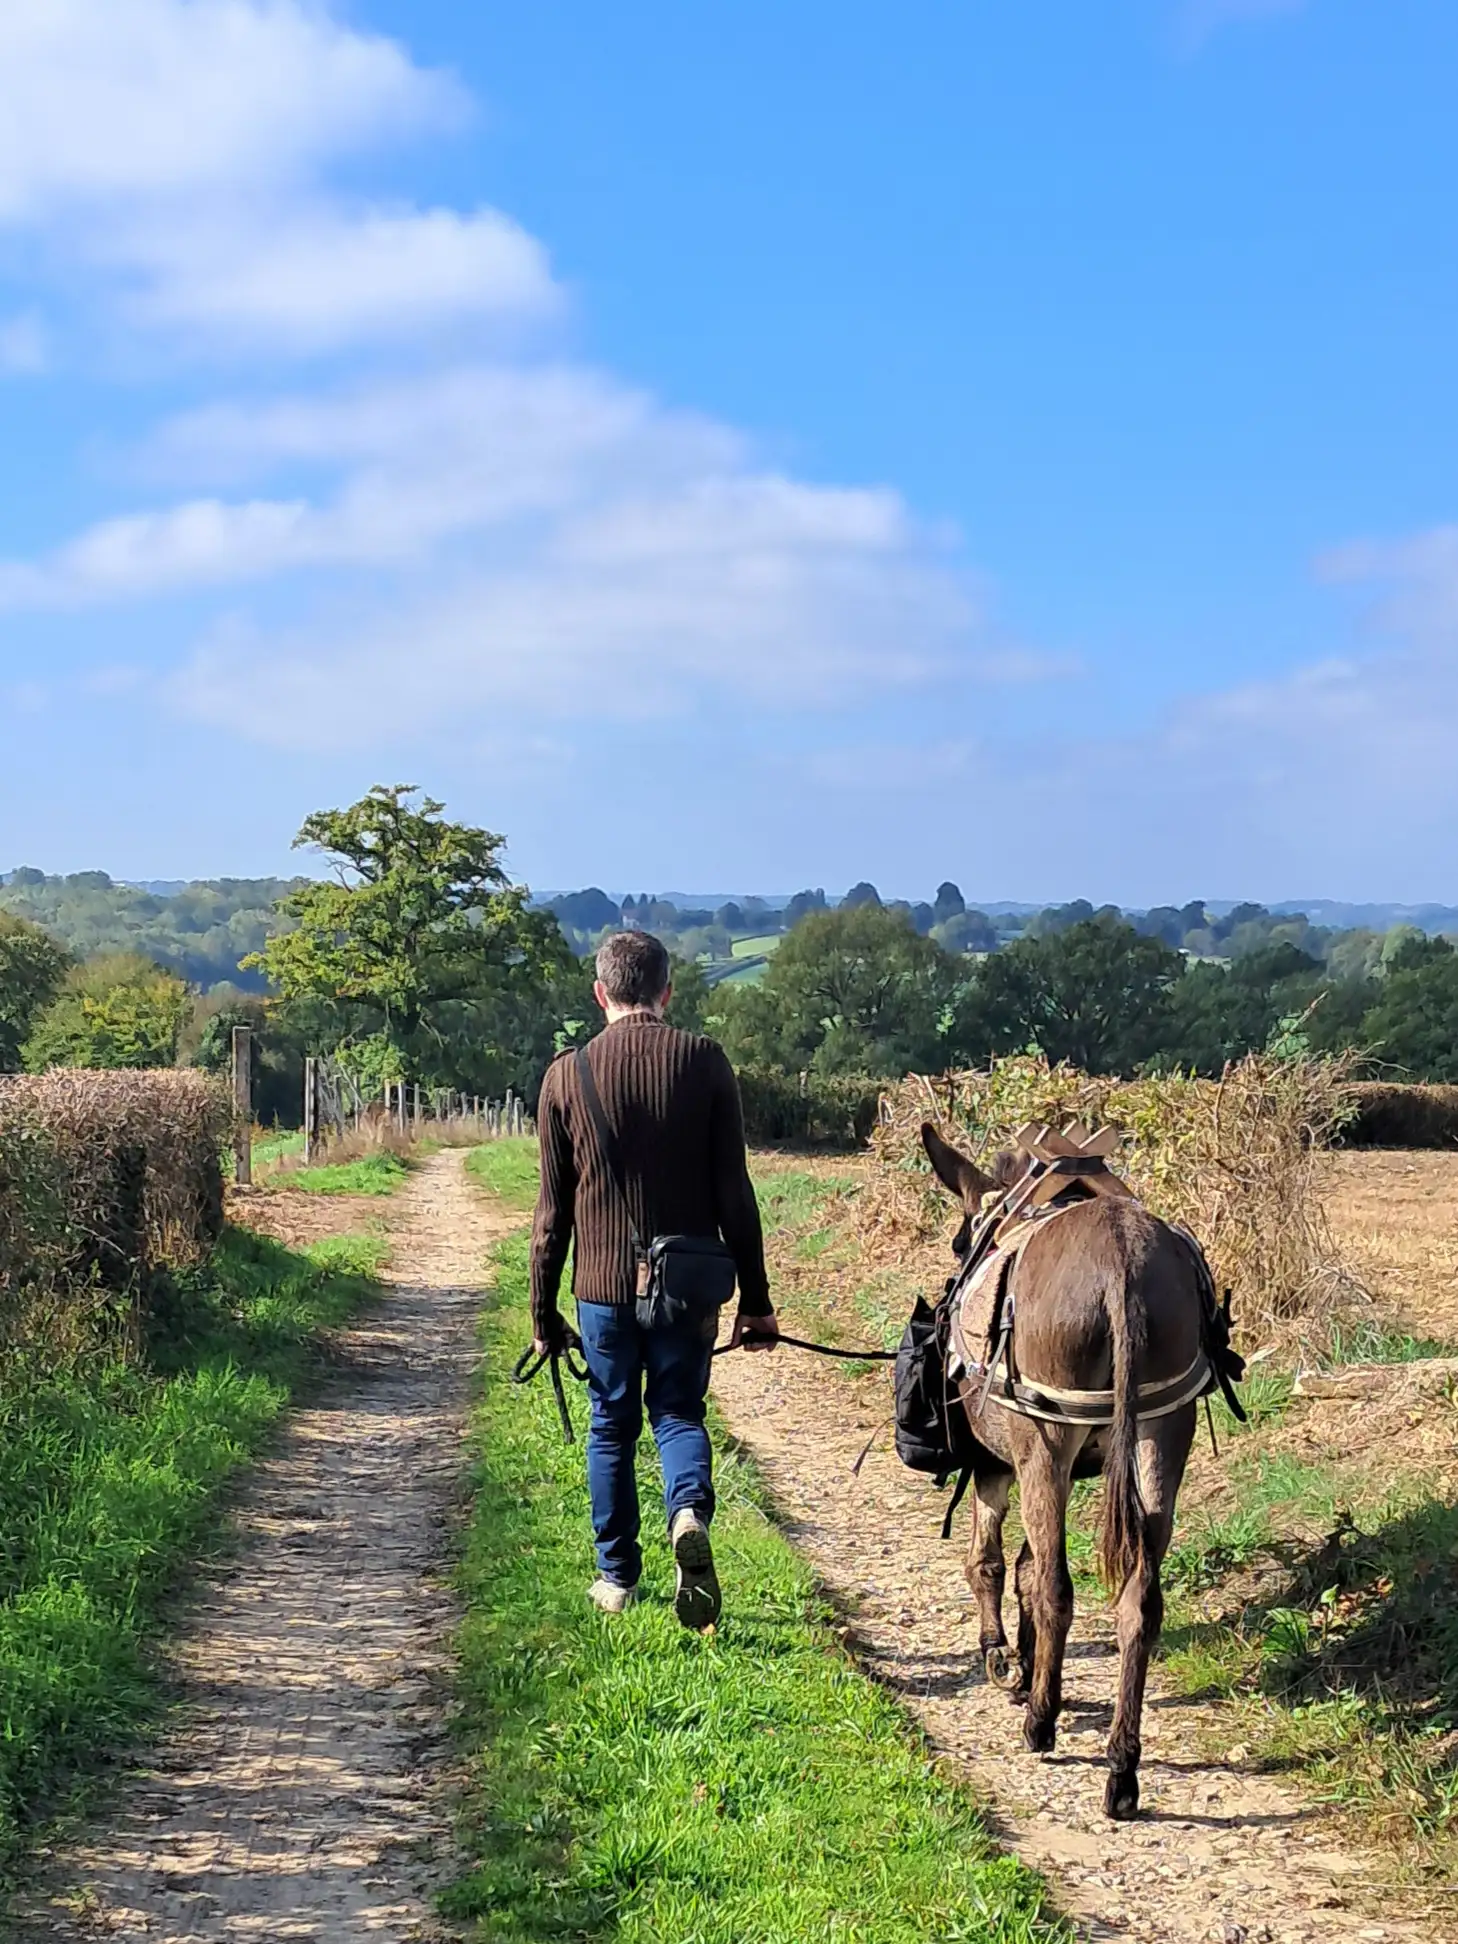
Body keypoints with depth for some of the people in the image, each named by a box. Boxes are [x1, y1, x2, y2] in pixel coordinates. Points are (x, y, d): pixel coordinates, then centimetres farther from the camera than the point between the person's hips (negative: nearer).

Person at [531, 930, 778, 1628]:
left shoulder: (567, 1074, -2)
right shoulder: (704, 1060, -3)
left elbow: (553, 1208, 1)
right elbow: (734, 1193, -3)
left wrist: (543, 1311, 10)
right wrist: (755, 1300, 2)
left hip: (603, 1283, 0)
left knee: (611, 1425, 15)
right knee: (678, 1412, 14)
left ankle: (617, 1576, 21)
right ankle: (690, 1512, -15)